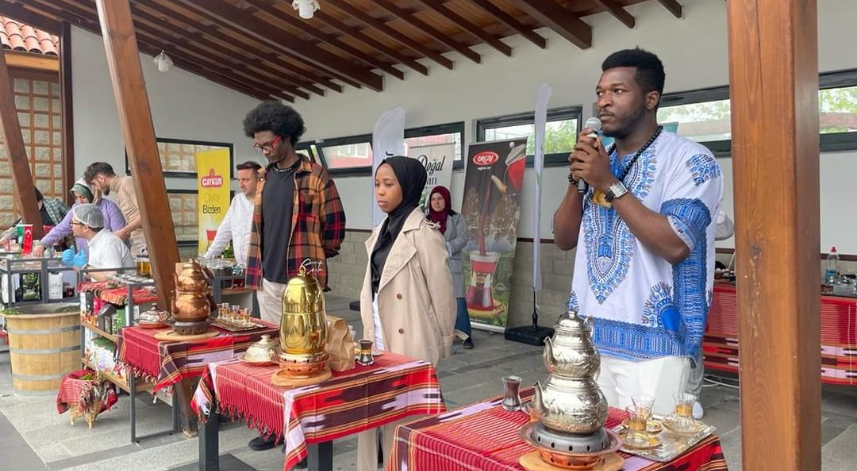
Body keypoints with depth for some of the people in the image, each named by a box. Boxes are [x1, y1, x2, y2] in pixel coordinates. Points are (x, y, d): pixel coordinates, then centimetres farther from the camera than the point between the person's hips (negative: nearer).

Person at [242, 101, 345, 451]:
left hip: (302, 279, -7)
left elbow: (335, 223, -3)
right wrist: (256, 268, 16)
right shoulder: (265, 177, 12)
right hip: (267, 280, 7)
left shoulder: (314, 175, -8)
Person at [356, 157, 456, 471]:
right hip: (379, 340, 7)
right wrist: (370, 332, 13)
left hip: (410, 345, -7)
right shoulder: (382, 231, 9)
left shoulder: (423, 235, -14)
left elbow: (441, 293, -11)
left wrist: (442, 342, -4)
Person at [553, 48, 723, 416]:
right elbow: (564, 240, 10)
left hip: (652, 345, -5)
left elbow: (674, 245, -21)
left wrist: (610, 185, -17)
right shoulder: (598, 159, 11)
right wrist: (577, 179, -5)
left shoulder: (690, 160, -8)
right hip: (587, 337, 6)